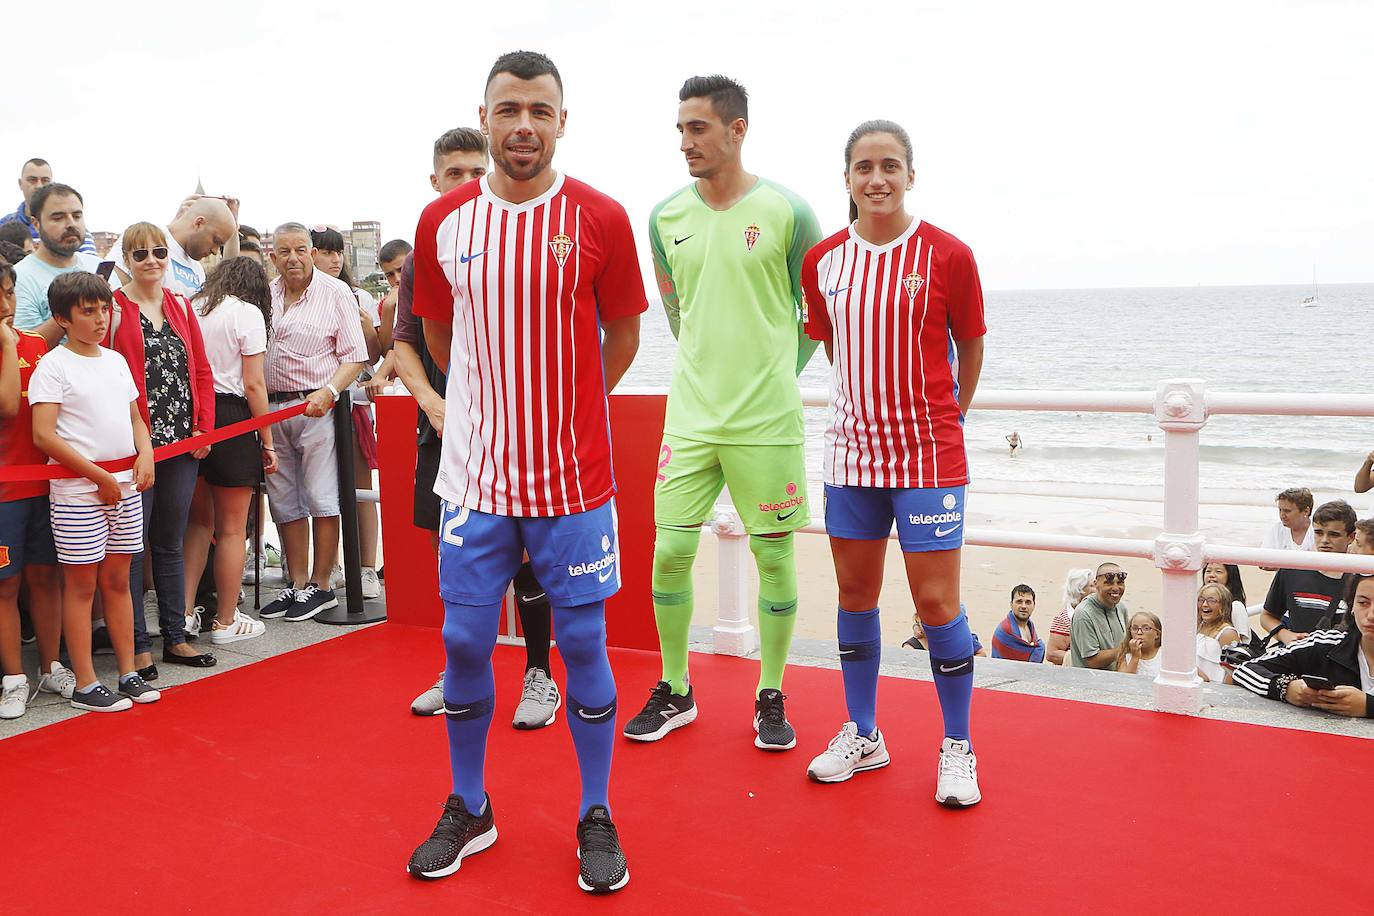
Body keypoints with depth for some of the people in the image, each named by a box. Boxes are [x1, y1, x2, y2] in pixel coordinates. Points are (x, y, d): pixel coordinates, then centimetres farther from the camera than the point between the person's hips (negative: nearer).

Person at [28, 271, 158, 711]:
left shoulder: (115, 360, 12)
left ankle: (128, 673, 21)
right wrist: (99, 476, -16)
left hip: (125, 489, 6)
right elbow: (44, 435, -15)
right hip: (77, 492, -6)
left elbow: (135, 418, 18)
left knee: (117, 580, 13)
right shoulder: (53, 365, -8)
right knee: (81, 584, 2)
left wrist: (145, 455, -2)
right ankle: (85, 685, 9)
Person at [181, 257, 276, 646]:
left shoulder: (191, 308, 10)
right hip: (232, 417, -5)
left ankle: (185, 613, 17)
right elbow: (254, 385, -8)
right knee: (232, 528, 5)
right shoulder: (248, 313, -5)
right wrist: (267, 442, -2)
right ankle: (226, 621, 14)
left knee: (199, 520, 18)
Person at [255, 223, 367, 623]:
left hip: (316, 406, -5)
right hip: (271, 407, 5)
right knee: (284, 500, 10)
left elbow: (355, 356, -6)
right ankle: (297, 583, 20)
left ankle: (320, 586, 7)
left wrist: (328, 393, -19)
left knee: (321, 498, -2)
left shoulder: (335, 292, -3)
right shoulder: (264, 294, 11)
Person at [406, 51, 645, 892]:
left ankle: (598, 820, 22)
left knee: (583, 642, 5)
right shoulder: (442, 222, 2)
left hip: (574, 475, -2)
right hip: (476, 471, 3)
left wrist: (562, 407, 8)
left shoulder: (600, 219, -6)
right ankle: (469, 810, 28)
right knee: (464, 641, 8)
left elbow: (623, 336, 4)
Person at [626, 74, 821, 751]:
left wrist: (773, 375, 9)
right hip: (690, 416, 3)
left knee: (774, 554, 4)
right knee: (669, 552, 2)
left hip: (767, 421, -3)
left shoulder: (785, 211, -5)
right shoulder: (666, 218, 5)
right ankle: (675, 692, 20)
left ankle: (771, 698, 21)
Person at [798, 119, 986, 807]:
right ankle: (862, 736, 28)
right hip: (851, 448, 4)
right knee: (855, 593, 11)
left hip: (929, 452, -4)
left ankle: (958, 747, 16)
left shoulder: (948, 255, -7)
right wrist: (865, 405, 13)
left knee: (936, 601, -2)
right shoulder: (823, 259, 2)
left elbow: (971, 346, 4)